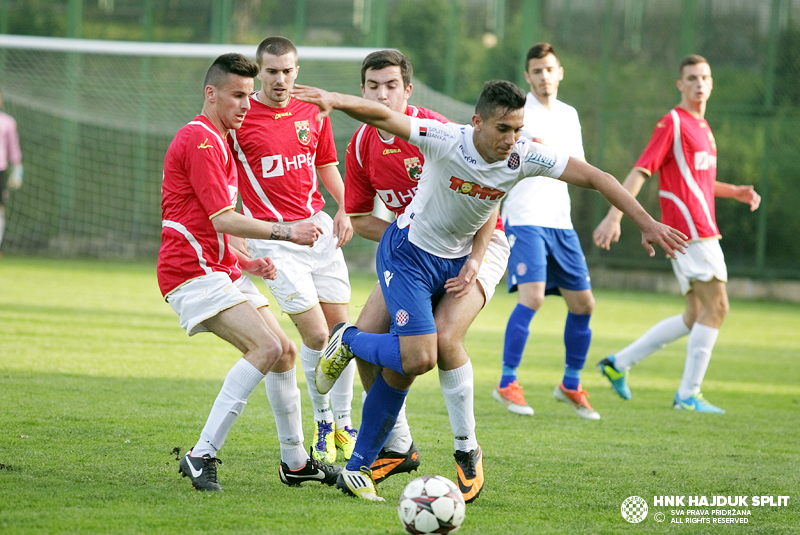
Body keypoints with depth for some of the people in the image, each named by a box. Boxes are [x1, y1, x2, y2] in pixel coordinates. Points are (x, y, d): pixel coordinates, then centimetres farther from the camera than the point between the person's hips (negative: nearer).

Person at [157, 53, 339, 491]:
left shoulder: (216, 141, 22)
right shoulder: (199, 140, -13)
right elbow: (222, 219, -20)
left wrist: (244, 262, 16)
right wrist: (287, 233, -22)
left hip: (220, 270, 10)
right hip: (192, 273, -10)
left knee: (283, 350, 9)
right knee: (267, 347, -23)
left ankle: (295, 462, 21)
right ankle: (202, 455, -24)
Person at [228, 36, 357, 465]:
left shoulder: (313, 113, 9)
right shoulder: (240, 118, -5)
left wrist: (343, 209, 4)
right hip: (271, 236, -5)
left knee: (341, 327, 3)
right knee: (315, 334, -11)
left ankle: (343, 423, 17)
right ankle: (322, 423, 7)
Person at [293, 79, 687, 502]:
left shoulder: (524, 157, -16)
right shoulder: (446, 141, -26)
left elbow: (595, 178, -12)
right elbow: (381, 116, -35)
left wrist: (646, 224, -16)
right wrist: (336, 101, -54)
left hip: (457, 260, 4)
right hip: (408, 256, -4)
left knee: (400, 369, 4)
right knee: (419, 359, -20)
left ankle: (358, 467, 17)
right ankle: (347, 341, 11)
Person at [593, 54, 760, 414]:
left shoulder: (702, 127, 19)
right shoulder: (672, 124, -8)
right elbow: (639, 172, -14)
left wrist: (735, 192, 19)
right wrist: (613, 217, -21)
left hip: (703, 231, 9)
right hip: (689, 230, -9)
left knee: (696, 317, 9)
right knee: (715, 306, -12)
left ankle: (619, 363, 15)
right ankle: (688, 394, -8)